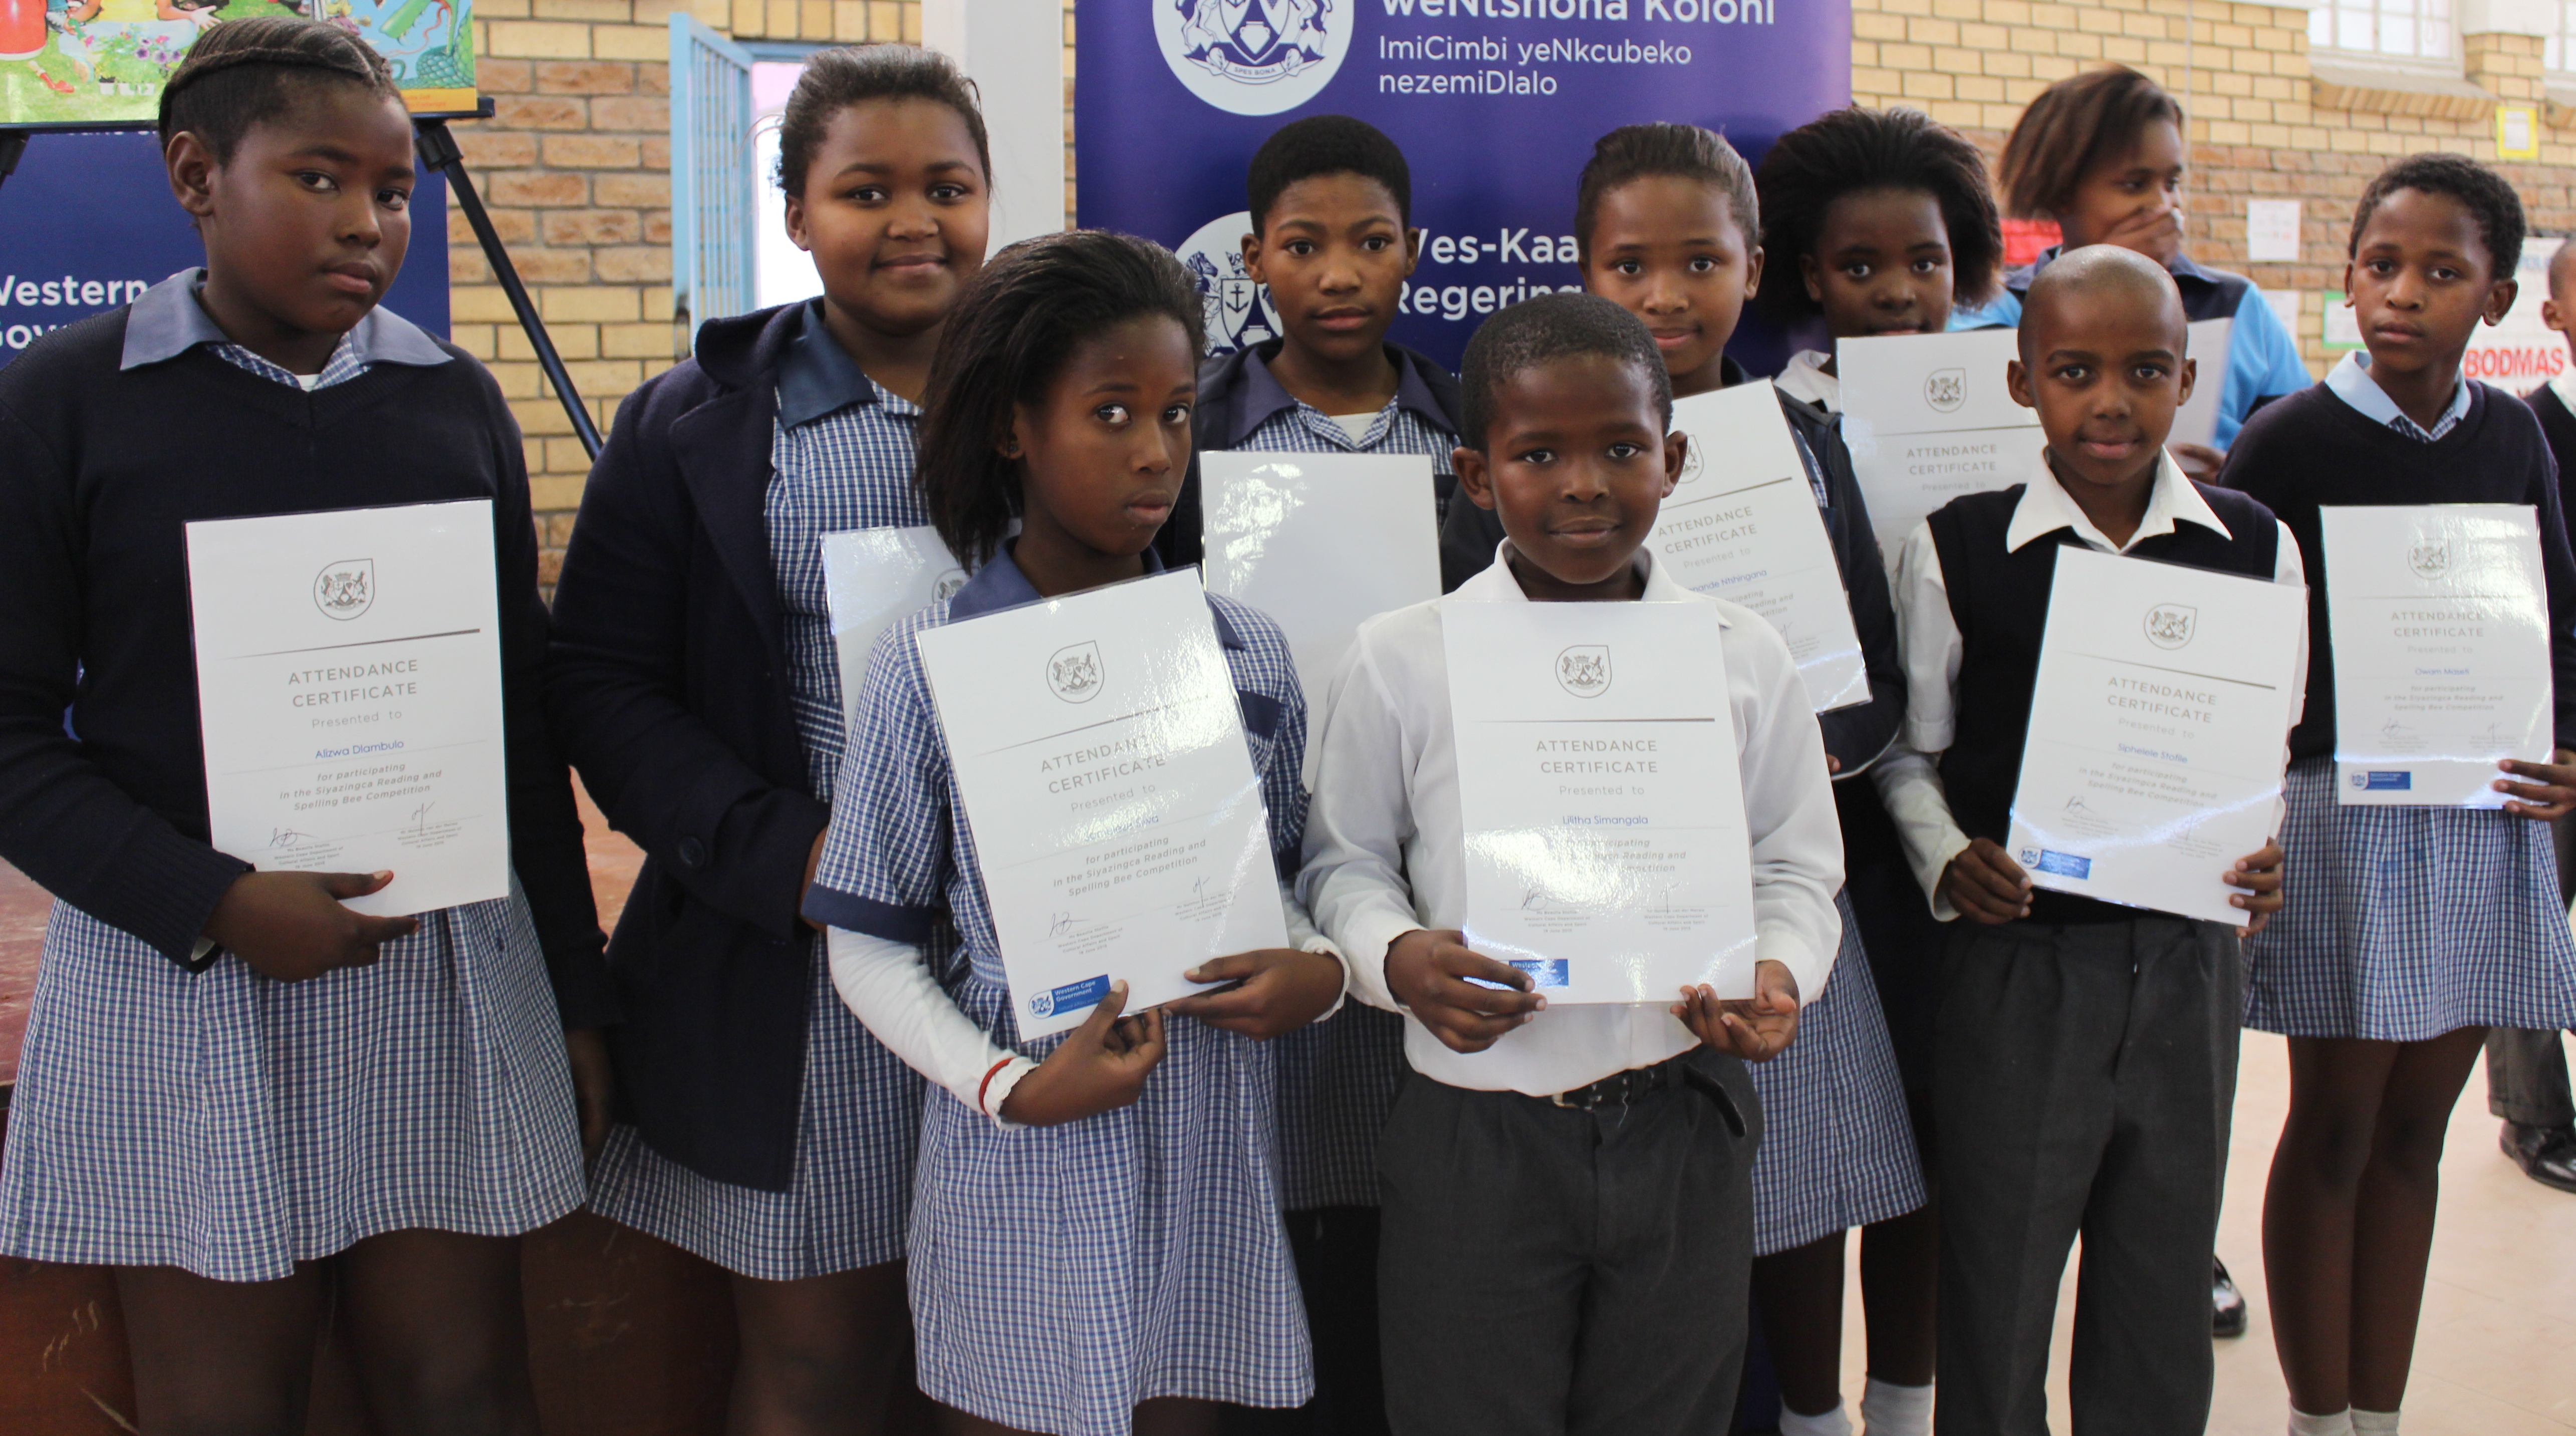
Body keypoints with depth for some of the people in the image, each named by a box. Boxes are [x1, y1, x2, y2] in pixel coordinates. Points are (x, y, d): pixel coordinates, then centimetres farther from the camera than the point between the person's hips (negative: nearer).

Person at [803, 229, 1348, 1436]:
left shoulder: (1247, 653, 2)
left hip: (1212, 1149, 3)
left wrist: (1319, 969, -8)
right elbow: (870, 948, -4)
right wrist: (1010, 1086, -17)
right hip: (1024, 1156, -3)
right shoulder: (931, 666, -8)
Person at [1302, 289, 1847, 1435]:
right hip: (1473, 1136, -2)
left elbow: (1795, 866, 7)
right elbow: (1344, 861, 3)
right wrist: (1395, 957, -17)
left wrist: (1779, 973, -12)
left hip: (1684, 1131, 2)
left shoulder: (1743, 657, 0)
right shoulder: (1399, 663, -5)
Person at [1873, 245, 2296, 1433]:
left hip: (2189, 955, 3)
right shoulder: (1954, 551, -6)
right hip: (2017, 959, -2)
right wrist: (1947, 858, -14)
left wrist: (2268, 851, -7)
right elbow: (1908, 749, 2)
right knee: (1995, 1294, 9)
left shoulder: (2256, 548, 2)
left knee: (2164, 1287, 15)